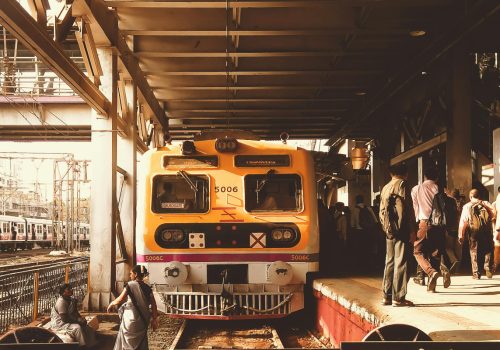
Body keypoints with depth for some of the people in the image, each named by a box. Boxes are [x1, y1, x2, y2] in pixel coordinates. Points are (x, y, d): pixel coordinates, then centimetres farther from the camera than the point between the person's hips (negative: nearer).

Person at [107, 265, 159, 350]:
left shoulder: (130, 285, -9)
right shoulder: (147, 288, 4)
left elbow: (120, 299, -13)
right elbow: (153, 305, 2)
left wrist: (111, 304, 5)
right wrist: (154, 319, 9)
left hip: (130, 319, -4)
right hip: (143, 321, 4)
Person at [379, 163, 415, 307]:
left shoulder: (385, 188, 16)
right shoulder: (401, 184, -5)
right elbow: (406, 208, -13)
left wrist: (386, 228, 18)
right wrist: (412, 230, -12)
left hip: (389, 230, 8)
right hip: (401, 230, -7)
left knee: (390, 262, 11)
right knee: (401, 262, -6)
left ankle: (387, 296, 13)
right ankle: (398, 297, -7)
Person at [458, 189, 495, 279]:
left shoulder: (467, 206, 11)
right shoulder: (486, 203, 12)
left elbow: (463, 221, 4)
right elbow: (493, 213, -4)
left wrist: (461, 235, 4)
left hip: (473, 229, 0)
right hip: (486, 229, 0)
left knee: (474, 251, 8)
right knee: (488, 250, 14)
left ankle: (476, 273, 4)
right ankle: (489, 270, 3)